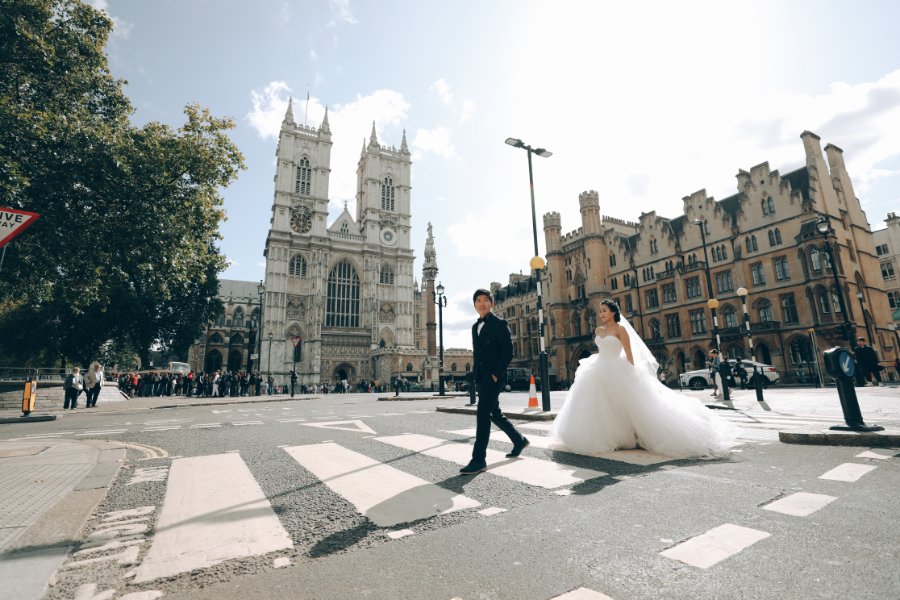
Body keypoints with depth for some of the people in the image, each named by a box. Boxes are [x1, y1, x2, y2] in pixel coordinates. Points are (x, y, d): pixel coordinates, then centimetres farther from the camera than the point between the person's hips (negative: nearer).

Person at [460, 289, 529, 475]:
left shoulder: (499, 324, -6)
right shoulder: (475, 326, 15)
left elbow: (508, 352, -12)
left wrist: (495, 374, -17)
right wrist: (476, 375, 12)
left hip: (494, 376, -8)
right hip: (480, 377, 8)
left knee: (483, 413, -14)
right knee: (494, 413, 17)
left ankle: (479, 459, -9)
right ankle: (519, 440, 37)